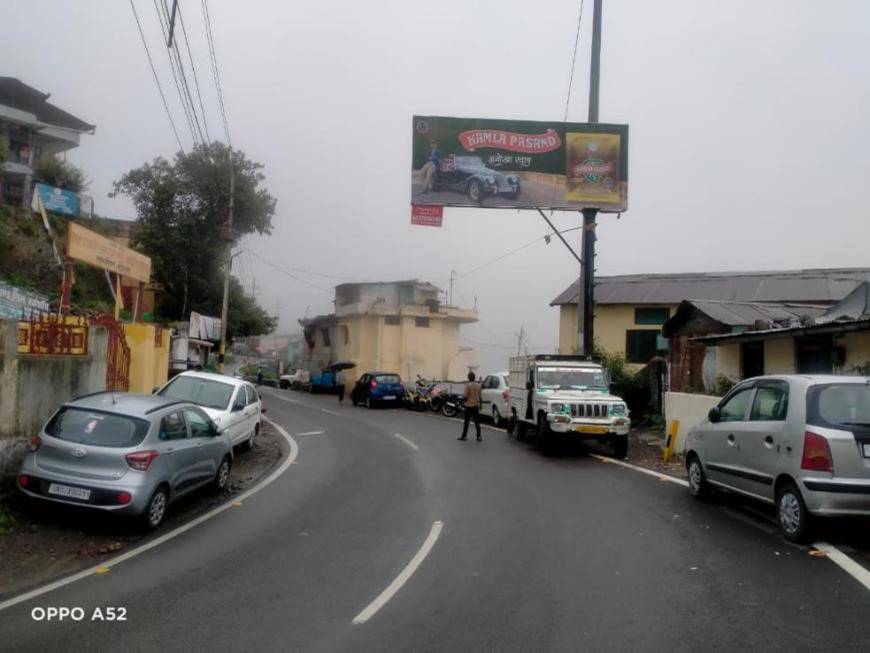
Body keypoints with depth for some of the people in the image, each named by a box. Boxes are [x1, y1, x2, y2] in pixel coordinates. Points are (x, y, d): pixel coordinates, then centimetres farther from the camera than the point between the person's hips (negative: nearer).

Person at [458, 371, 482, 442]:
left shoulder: (468, 385, -12)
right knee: (477, 422, 6)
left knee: (466, 421, 3)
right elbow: (479, 396, 8)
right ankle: (479, 437, 5)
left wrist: (463, 397, 7)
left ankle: (464, 436, 8)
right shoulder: (478, 385, 3)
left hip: (469, 405, -4)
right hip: (476, 405, 4)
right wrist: (479, 404, 19)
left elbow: (465, 396, -15)